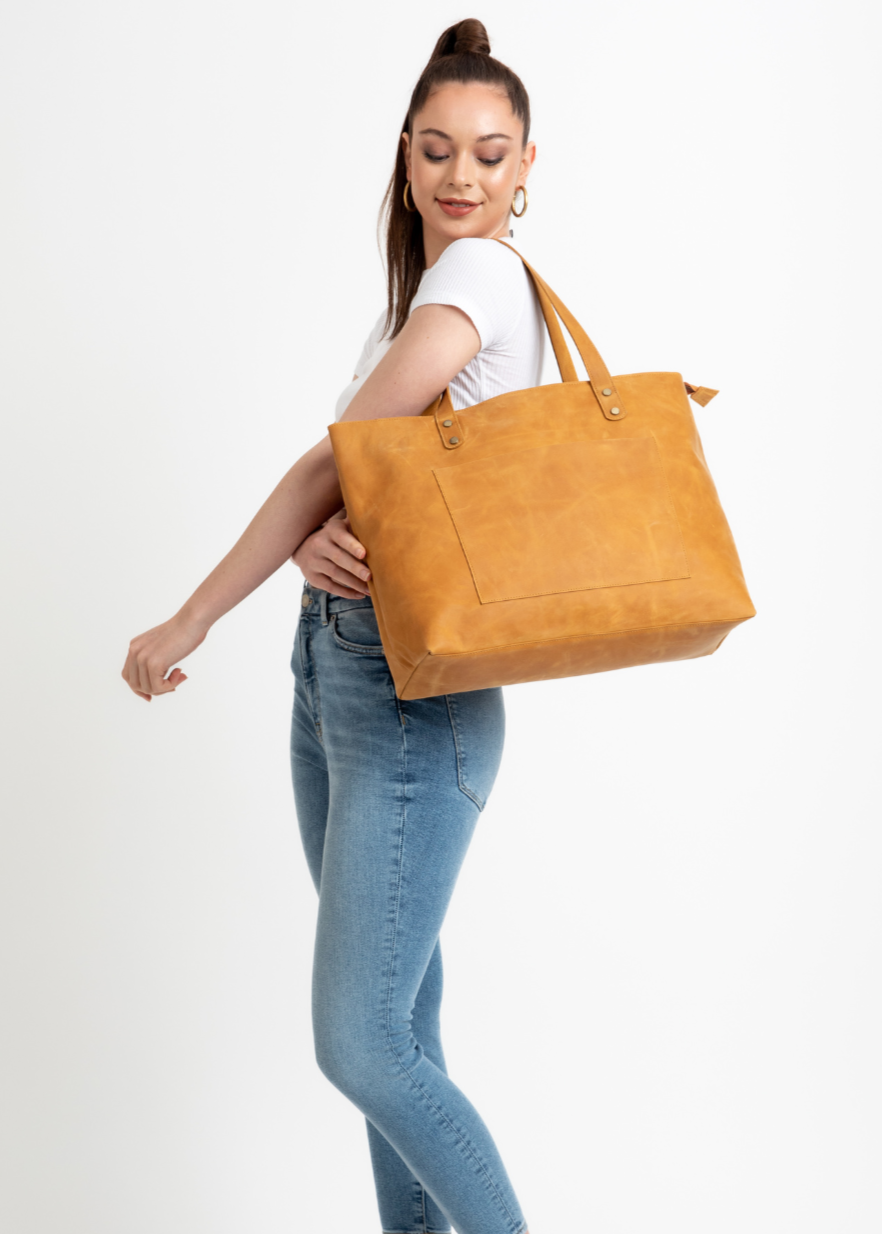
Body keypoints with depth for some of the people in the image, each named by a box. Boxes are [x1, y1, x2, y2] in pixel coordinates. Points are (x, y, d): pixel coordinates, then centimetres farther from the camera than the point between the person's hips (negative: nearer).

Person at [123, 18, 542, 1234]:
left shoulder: (480, 271, -12)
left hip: (419, 694, -9)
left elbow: (335, 460, -14)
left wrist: (192, 620, -8)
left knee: (362, 1048, -8)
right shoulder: (415, 292, 16)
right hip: (335, 662, 9)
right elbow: (349, 478, 6)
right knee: (395, 1013, 16)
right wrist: (320, 541, -18)